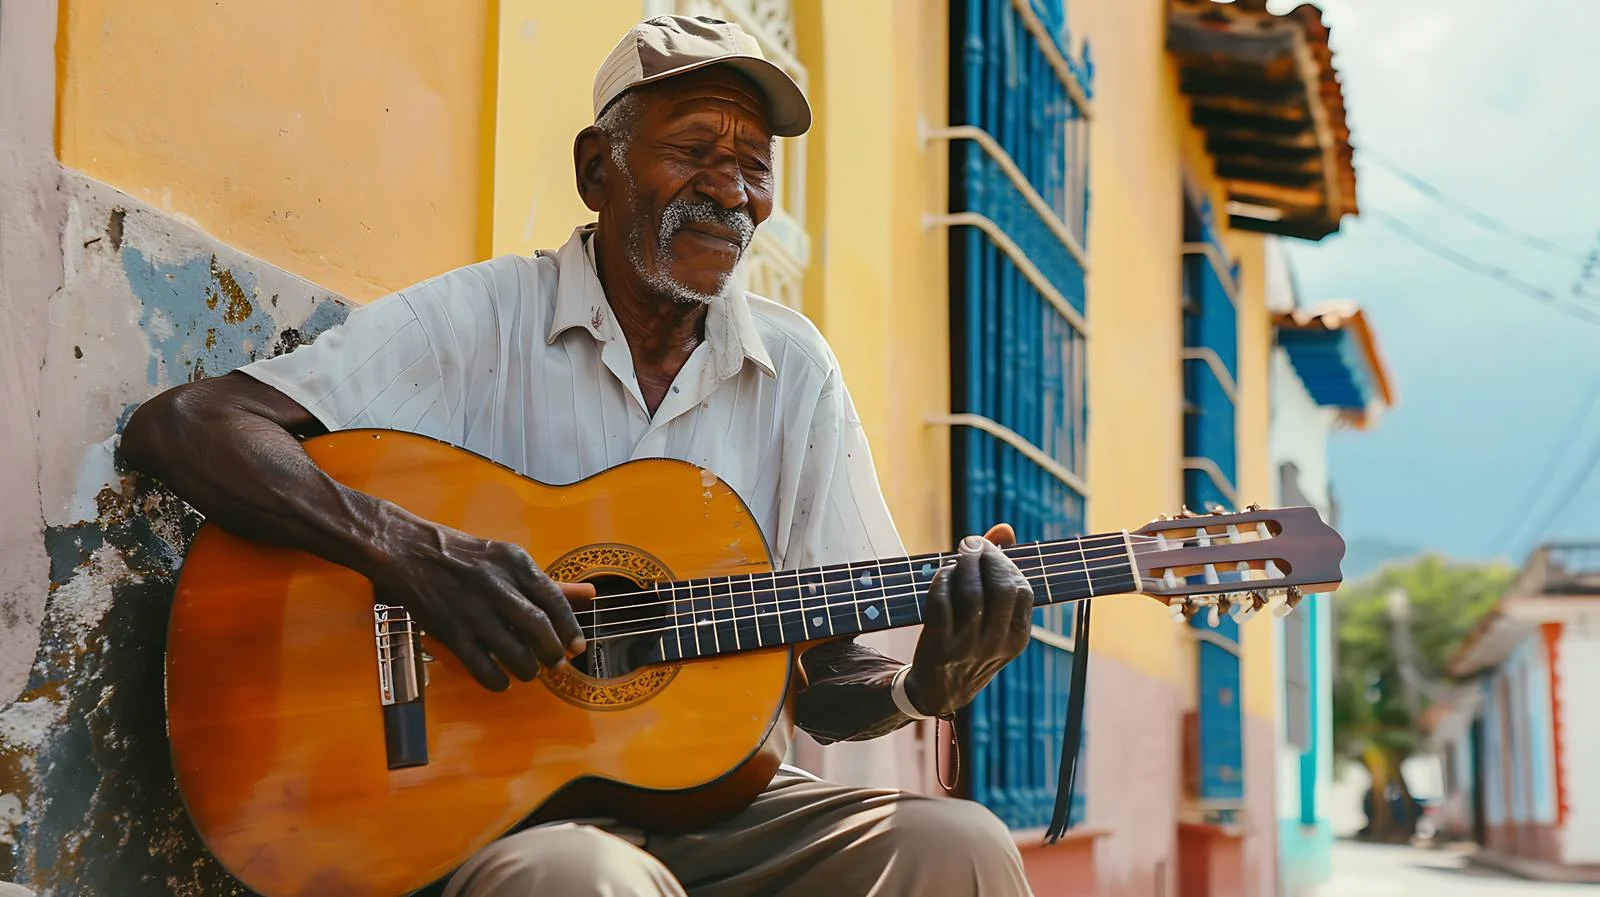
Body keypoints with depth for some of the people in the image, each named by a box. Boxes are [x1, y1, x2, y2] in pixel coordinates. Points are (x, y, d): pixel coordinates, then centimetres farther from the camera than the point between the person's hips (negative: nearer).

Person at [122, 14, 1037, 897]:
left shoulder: (795, 367, 9)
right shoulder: (477, 321, -2)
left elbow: (823, 680, 10)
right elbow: (178, 426, -11)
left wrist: (924, 685, -13)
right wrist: (410, 551, -25)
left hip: (717, 796, 4)